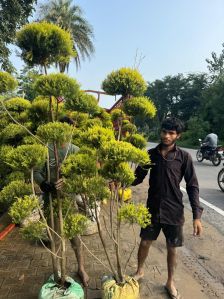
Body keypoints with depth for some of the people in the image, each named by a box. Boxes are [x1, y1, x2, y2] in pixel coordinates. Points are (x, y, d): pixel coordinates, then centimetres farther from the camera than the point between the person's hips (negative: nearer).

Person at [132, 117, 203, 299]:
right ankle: (140, 271, 43)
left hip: (174, 211, -1)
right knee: (145, 242, 15)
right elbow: (138, 177, 2)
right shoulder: (151, 154, -3)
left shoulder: (184, 157, -9)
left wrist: (197, 215, -13)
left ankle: (170, 282, 40)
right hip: (153, 208, 2)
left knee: (172, 248, 14)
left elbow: (192, 186, -7)